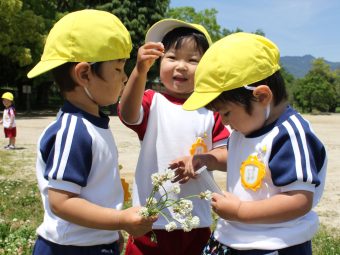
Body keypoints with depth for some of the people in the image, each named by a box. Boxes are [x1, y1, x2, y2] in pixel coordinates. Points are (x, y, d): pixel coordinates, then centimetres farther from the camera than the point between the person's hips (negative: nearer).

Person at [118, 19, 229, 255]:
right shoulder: (153, 102, -5)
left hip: (197, 220, 3)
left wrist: (202, 159, -18)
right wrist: (140, 70, -43)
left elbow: (227, 157, 3)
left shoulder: (210, 111, 3)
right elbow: (128, 114, -27)